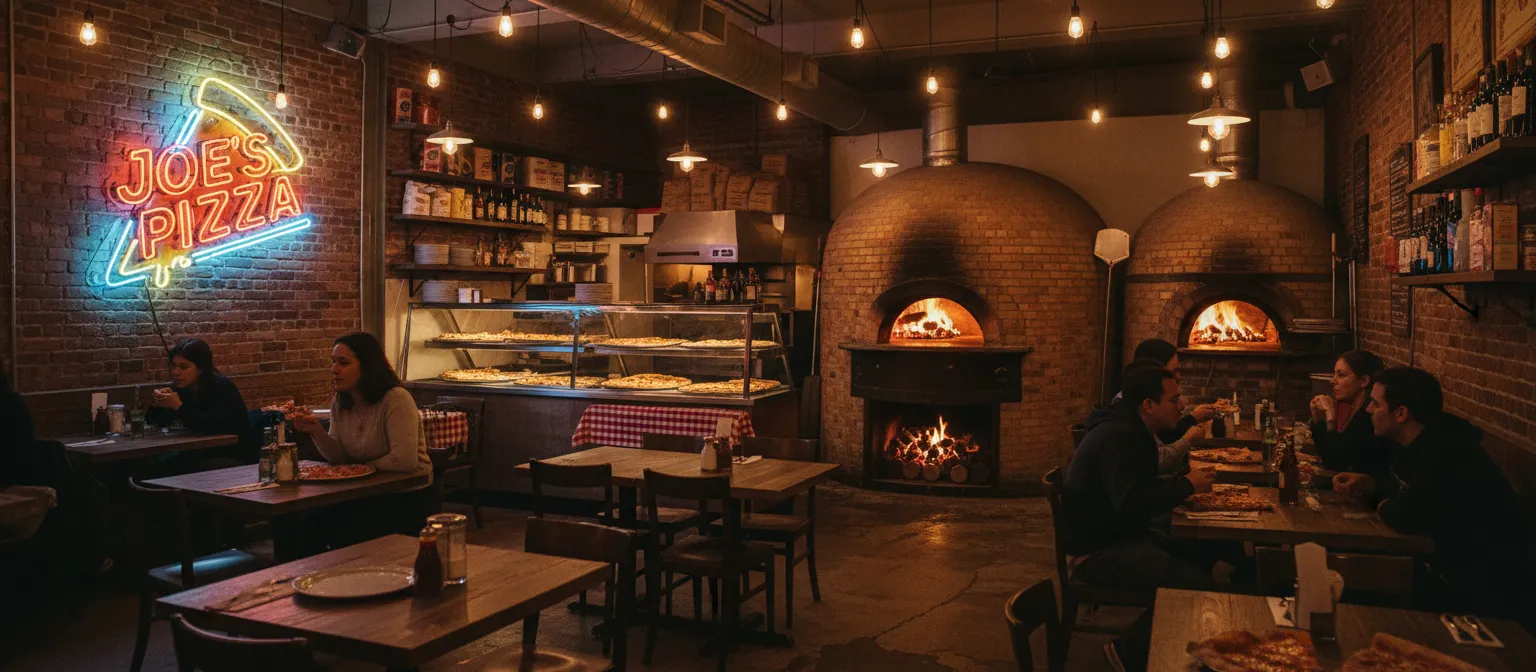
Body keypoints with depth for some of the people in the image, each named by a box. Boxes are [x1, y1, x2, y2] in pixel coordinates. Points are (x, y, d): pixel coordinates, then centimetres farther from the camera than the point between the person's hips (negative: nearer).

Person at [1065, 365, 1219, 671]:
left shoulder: (1130, 430, 11)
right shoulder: (1120, 437, -22)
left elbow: (1142, 486, 20)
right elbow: (1133, 503, -31)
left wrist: (1185, 484, 3)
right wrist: (1187, 486, -18)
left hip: (1119, 535, 11)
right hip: (1098, 551, -11)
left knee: (1202, 560, 4)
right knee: (1195, 585, -20)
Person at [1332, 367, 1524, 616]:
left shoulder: (1445, 451, -28)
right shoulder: (1424, 442, 3)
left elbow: (1407, 517, -31)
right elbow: (1403, 487, 19)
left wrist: (1385, 508, -9)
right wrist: (1369, 485, 0)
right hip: (1453, 564, 9)